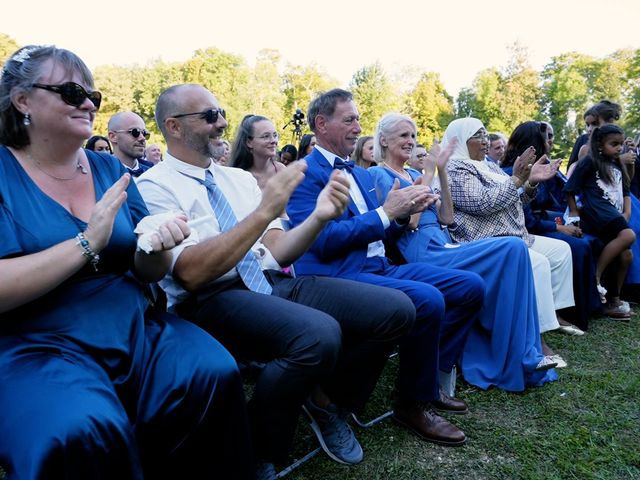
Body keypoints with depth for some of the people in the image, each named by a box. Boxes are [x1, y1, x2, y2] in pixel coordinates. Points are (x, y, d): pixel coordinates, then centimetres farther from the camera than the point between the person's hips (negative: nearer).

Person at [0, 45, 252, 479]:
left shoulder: (111, 169, 11)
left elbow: (147, 273, 9)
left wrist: (156, 247, -13)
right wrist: (87, 243, -18)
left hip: (134, 329, 4)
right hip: (38, 345, -3)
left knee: (216, 375, -23)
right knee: (83, 431, -34)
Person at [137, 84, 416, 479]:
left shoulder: (240, 177, 17)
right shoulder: (154, 187, -3)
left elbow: (277, 252, 11)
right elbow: (191, 273, -17)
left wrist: (319, 216, -7)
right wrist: (264, 211, -21)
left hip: (274, 284, 6)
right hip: (213, 300, -6)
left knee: (396, 309, -9)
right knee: (318, 334, -36)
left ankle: (326, 400, 14)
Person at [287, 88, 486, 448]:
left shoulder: (362, 173, 20)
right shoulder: (305, 174, -7)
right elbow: (323, 240, -18)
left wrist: (403, 213, 1)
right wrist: (386, 211, -16)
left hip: (382, 267, 9)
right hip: (341, 277, -9)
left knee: (470, 286, 1)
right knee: (427, 300, -31)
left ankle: (434, 378, 13)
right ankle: (414, 404, -7)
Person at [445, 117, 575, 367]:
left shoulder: (488, 165, 18)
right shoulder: (456, 170, -10)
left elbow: (512, 198, 19)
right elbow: (482, 204, -22)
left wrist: (531, 182, 1)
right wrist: (516, 178, -20)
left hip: (514, 237, 10)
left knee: (561, 249, 6)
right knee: (537, 263, -27)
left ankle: (553, 313, 10)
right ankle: (537, 340, -22)